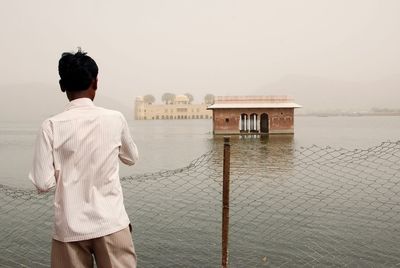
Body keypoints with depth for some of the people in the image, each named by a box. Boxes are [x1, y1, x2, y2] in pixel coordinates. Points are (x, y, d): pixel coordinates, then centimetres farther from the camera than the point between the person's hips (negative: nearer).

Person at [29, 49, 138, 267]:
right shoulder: (115, 119, -6)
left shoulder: (51, 126, -8)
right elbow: (131, 158, 12)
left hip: (69, 228, 1)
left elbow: (43, 183, -8)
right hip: (111, 224, 0)